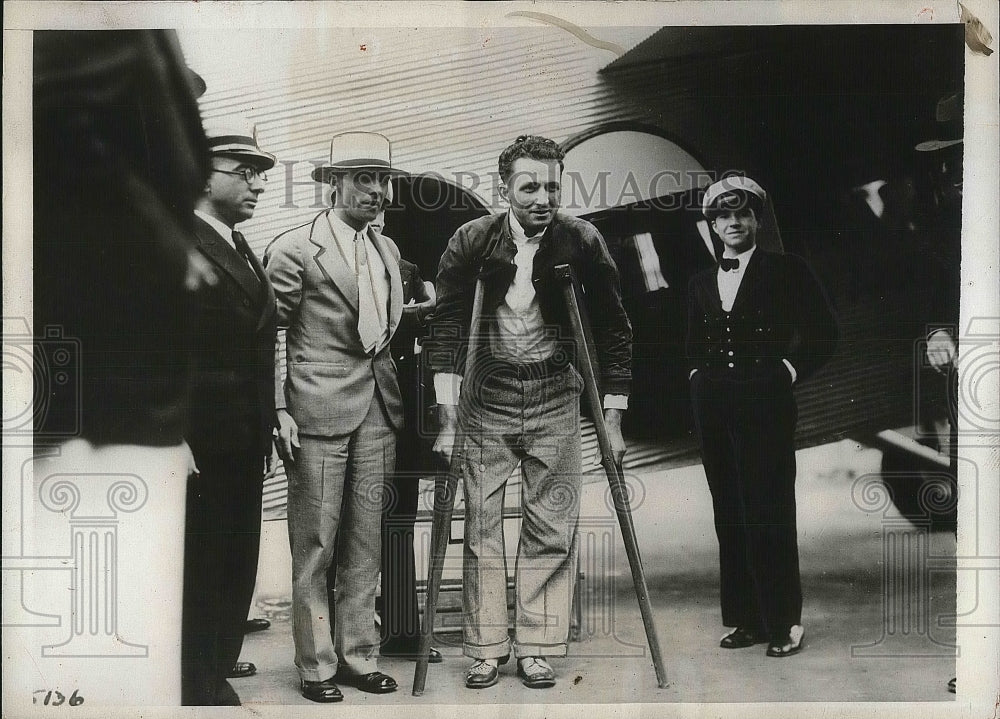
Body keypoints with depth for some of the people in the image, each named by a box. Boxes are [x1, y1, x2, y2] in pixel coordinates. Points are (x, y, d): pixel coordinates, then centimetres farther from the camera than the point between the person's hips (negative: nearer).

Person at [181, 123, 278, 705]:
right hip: (200, 440, -8)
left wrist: (266, 424, 15)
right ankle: (200, 685, 14)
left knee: (237, 563, 16)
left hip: (244, 440, 8)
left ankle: (219, 662, 32)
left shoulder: (244, 252, 16)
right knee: (200, 565, 2)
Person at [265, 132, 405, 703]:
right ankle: (316, 665, 11)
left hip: (378, 410, 6)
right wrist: (278, 409, -10)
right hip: (319, 410, -6)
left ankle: (358, 656, 20)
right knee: (315, 546, 0)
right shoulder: (294, 249, -4)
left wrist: (396, 396, 13)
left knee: (365, 544, 11)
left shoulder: (387, 250, 15)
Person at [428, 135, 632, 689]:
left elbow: (613, 332, -2)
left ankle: (537, 649, 13)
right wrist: (448, 418, -13)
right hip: (486, 399, 0)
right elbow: (447, 328, -7)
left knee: (552, 531, 2)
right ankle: (486, 649, 13)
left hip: (554, 399, 0)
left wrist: (613, 419, -4)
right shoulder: (471, 242, -8)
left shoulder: (583, 243, -8)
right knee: (481, 527, 2)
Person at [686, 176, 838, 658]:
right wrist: (698, 376, 11)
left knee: (769, 516, -5)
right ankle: (748, 619, 15)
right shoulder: (700, 284, 17)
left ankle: (784, 623, 6)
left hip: (764, 404, -5)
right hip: (714, 410, 5)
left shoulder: (786, 271, 2)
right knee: (730, 517, 7)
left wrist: (788, 370, -6)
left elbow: (823, 332, 1)